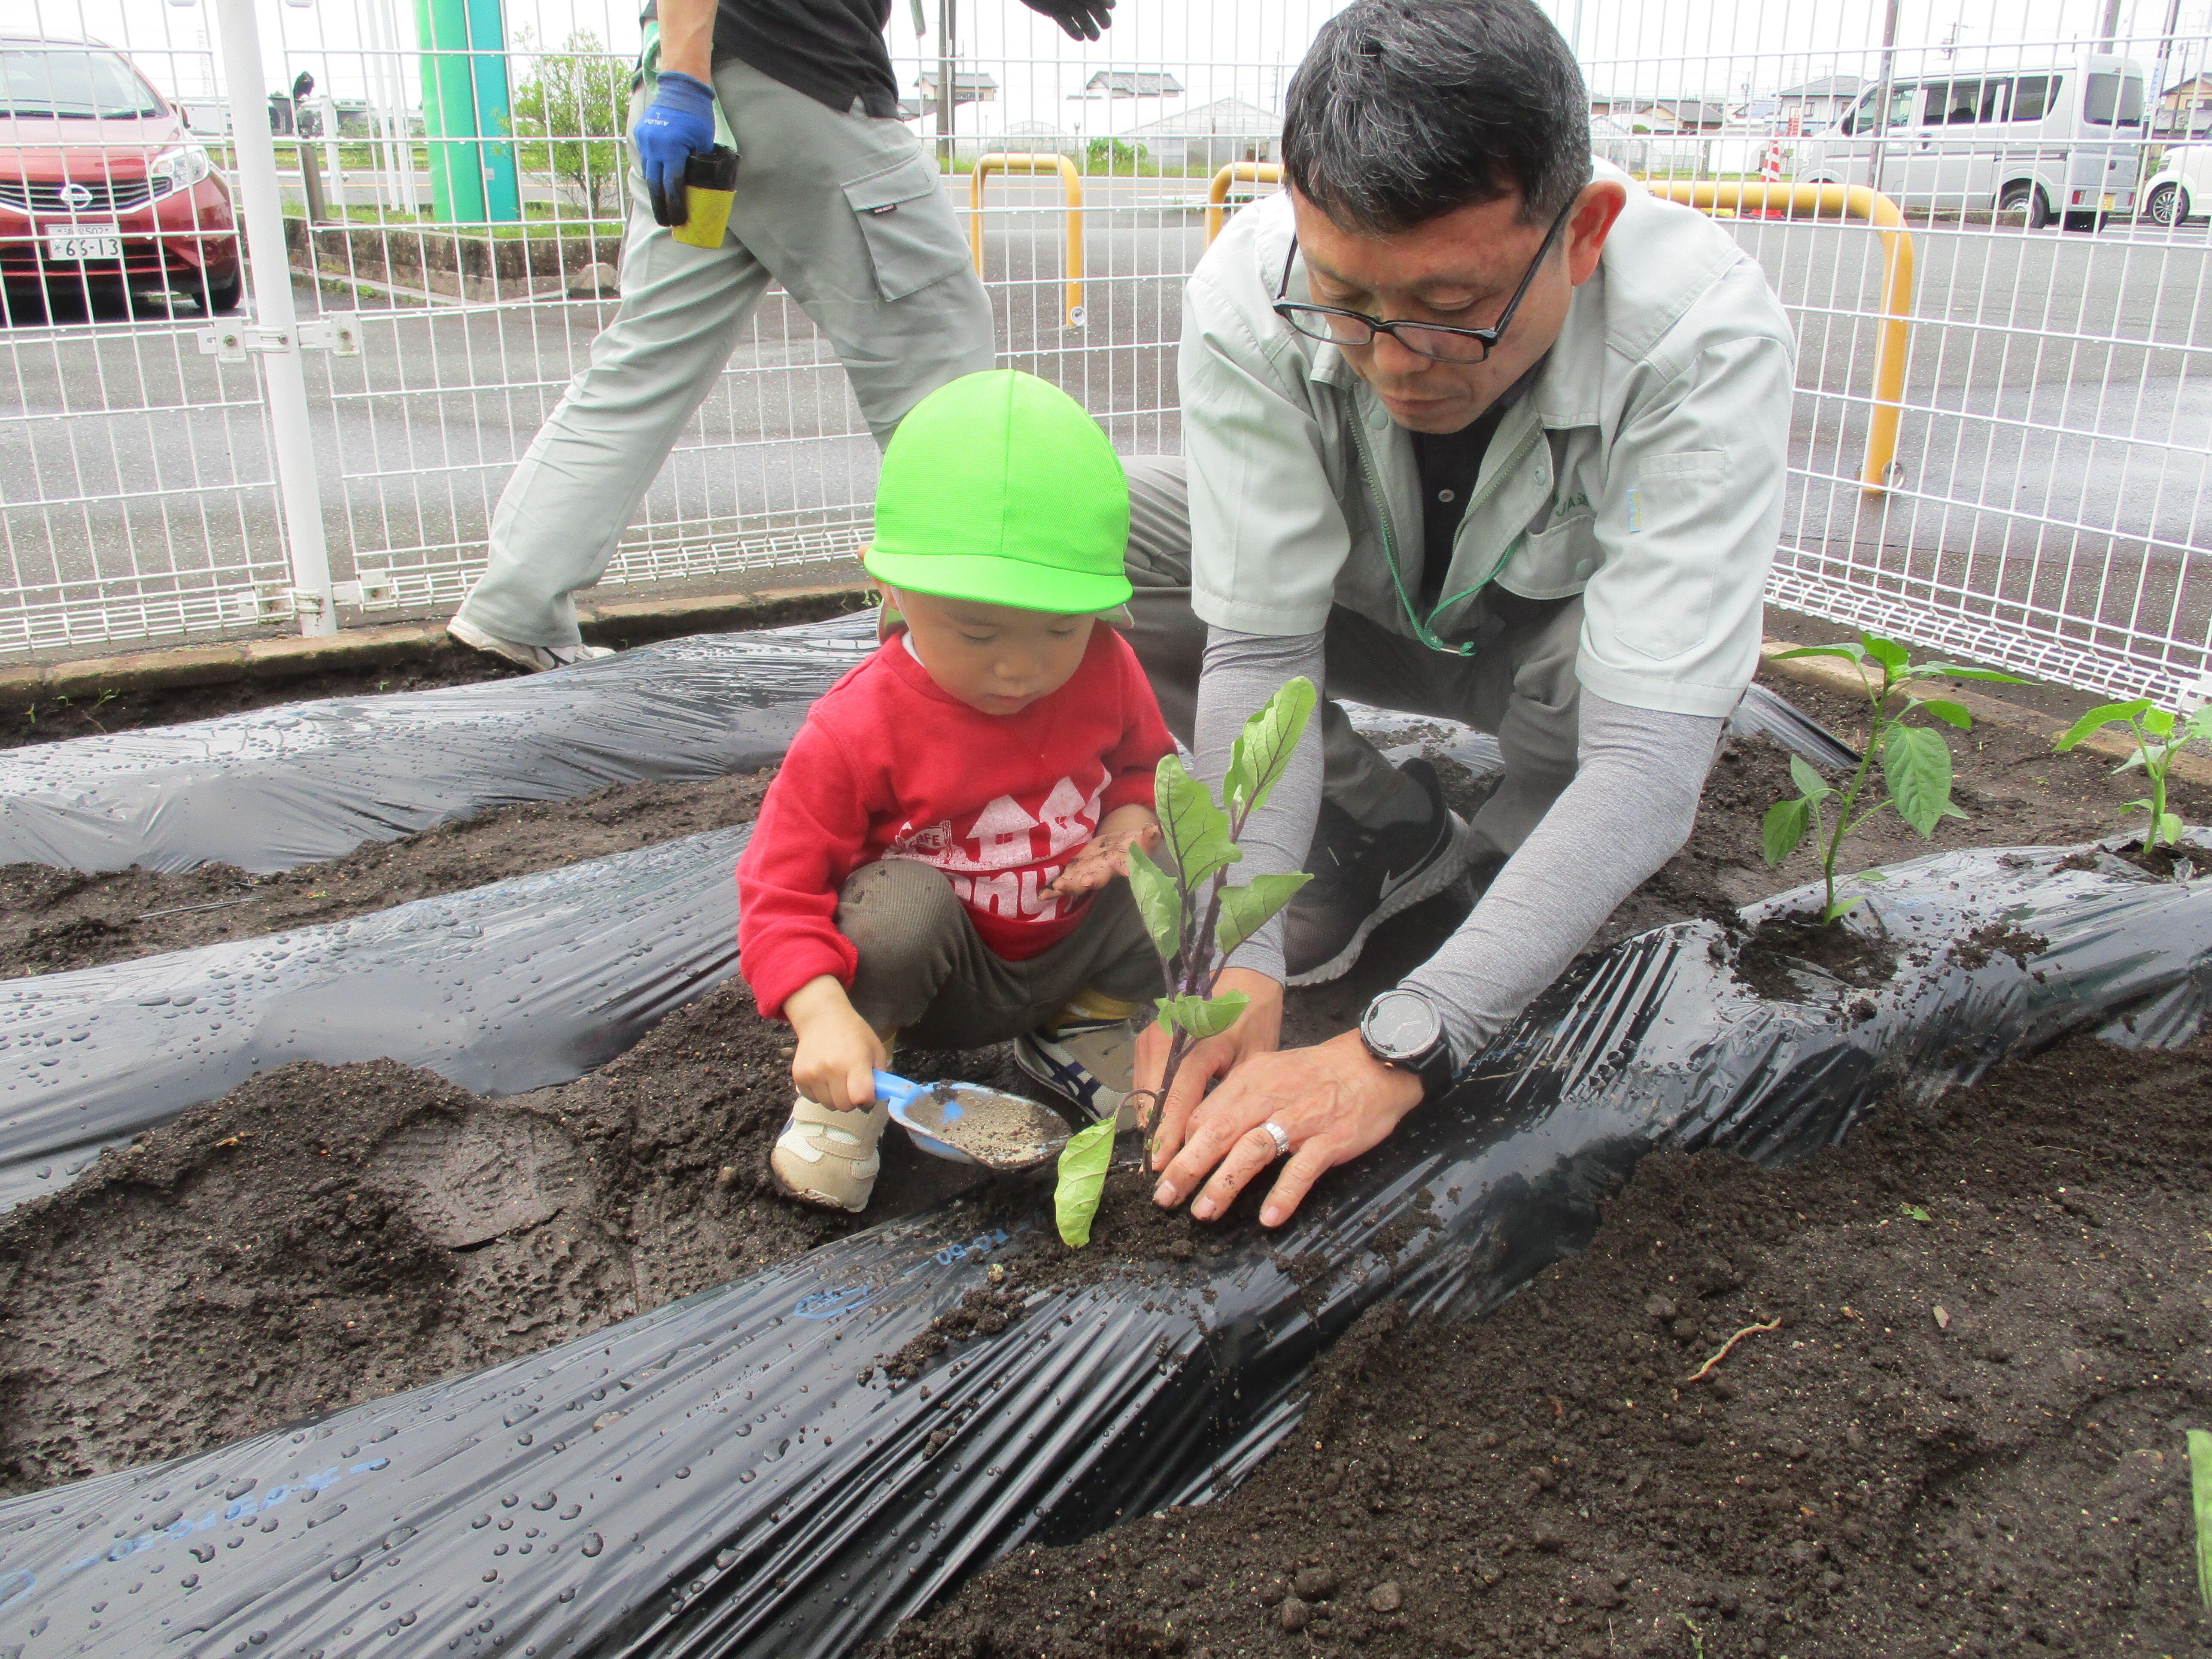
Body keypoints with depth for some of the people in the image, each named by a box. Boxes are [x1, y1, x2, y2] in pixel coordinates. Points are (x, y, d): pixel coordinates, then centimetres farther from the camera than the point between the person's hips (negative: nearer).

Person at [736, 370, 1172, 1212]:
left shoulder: (1107, 672, -12)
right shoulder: (856, 730, -25)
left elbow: (1143, 762, 11)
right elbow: (779, 889, -23)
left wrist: (1131, 820, -14)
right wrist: (823, 1013, -40)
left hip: (1072, 946, 4)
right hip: (939, 982, -4)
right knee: (901, 899, -35)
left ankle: (1077, 1029, 8)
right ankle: (846, 1095, -10)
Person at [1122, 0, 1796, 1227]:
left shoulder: (1707, 335, -37)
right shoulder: (1251, 293, -31)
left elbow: (1648, 767, -41)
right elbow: (1259, 649, -28)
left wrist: (1393, 1053, -47)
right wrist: (1239, 963, -40)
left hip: (1562, 631, -2)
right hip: (1367, 605, 3)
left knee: (1610, 660, -40)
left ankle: (1504, 852, -2)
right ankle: (1384, 833, -2)